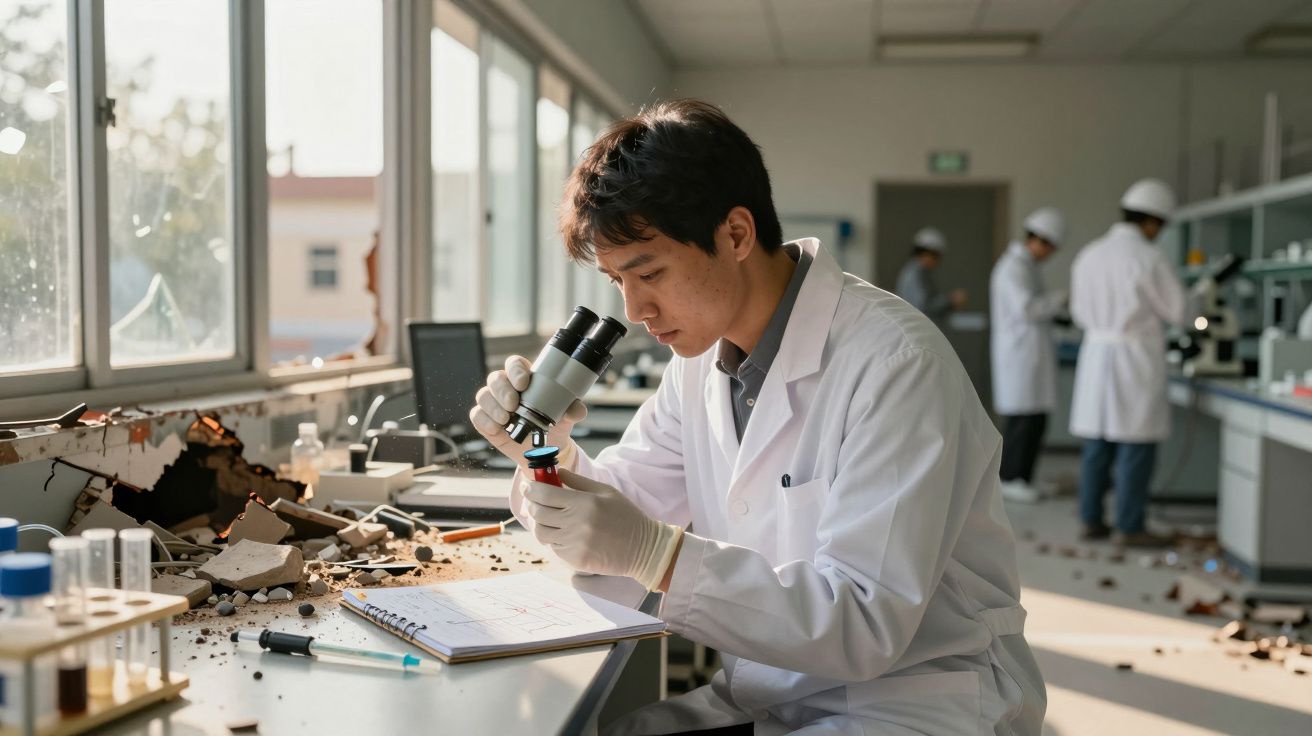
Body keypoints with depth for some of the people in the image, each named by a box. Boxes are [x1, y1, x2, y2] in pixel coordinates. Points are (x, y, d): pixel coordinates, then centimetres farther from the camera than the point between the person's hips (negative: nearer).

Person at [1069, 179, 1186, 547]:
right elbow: (1177, 311, -5)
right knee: (1136, 447, 1)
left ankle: (1091, 520, 16)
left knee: (1097, 444, 11)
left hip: (1096, 352, 6)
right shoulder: (1149, 259, -12)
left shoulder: (1089, 254, 7)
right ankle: (1129, 527, 5)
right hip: (1136, 356, -6)